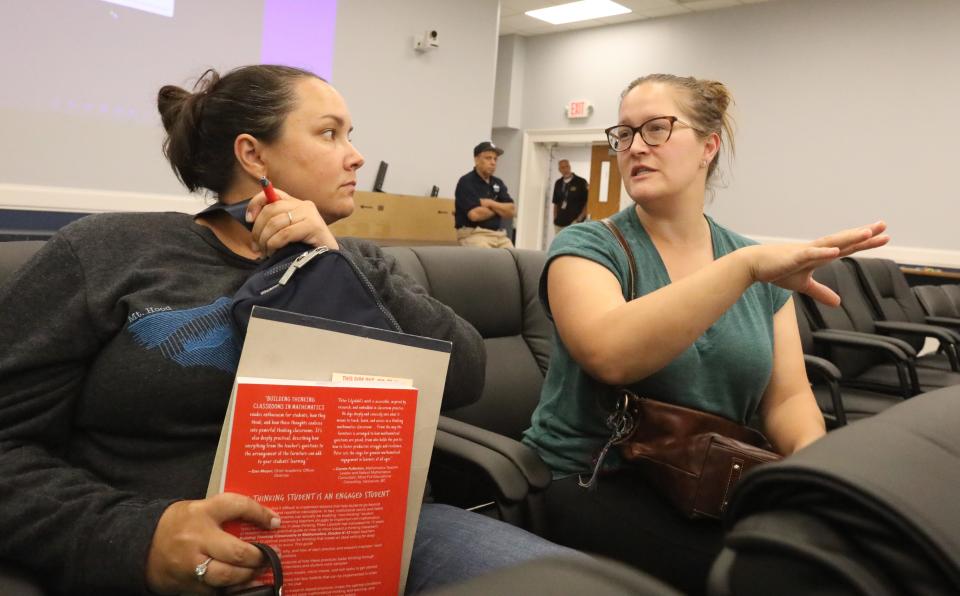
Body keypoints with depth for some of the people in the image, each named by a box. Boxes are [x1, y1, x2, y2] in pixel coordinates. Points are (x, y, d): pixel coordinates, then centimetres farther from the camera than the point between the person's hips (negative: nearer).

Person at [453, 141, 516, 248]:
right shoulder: (466, 182, -5)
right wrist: (499, 208, 0)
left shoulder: (498, 183, 14)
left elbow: (512, 211, 6)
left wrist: (491, 204, -8)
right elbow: (474, 214, -16)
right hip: (472, 233, -6)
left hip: (498, 234, 6)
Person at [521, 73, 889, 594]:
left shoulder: (756, 266, 8)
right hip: (596, 484, -4)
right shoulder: (587, 247, -7)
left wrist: (813, 459, -16)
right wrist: (745, 266, -32)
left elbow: (787, 397, 5)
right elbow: (610, 354, -27)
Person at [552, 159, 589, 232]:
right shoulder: (558, 183, 12)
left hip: (574, 223, -5)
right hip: (560, 223, 5)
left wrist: (579, 219, -8)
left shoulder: (581, 182, -4)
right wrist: (555, 219, 9)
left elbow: (587, 203, -4)